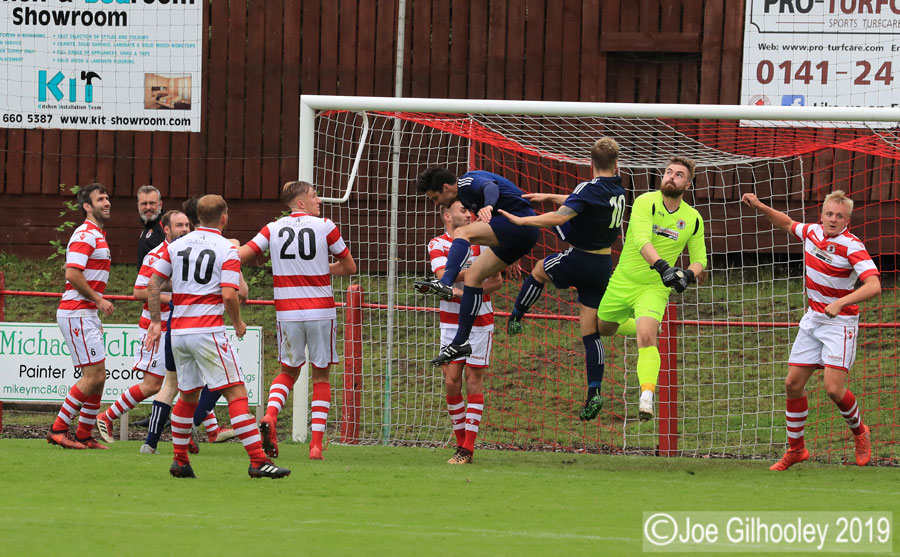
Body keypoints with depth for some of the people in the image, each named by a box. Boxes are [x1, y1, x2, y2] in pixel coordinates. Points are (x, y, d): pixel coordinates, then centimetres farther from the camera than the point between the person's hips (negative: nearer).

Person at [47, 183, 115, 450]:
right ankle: (58, 430, -7)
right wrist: (98, 300, -16)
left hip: (87, 315, 10)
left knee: (97, 377, 9)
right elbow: (72, 274, -22)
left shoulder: (97, 236, 19)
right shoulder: (85, 235, -13)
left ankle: (84, 436, 13)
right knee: (93, 376, -12)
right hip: (77, 313, -10)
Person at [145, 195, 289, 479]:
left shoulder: (176, 246, 10)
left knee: (187, 396, 19)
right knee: (236, 392, -8)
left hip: (178, 332, 6)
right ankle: (258, 461, -14)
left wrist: (155, 322, 13)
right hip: (208, 332, -6)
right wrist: (238, 323, 4)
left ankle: (180, 460, 21)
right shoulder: (227, 250, -5)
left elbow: (152, 284, 8)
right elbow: (229, 295, -14)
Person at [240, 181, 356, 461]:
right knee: (321, 375, 9)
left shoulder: (273, 229, 3)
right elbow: (350, 267, 6)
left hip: (287, 312, 2)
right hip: (321, 310, -2)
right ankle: (316, 444, 1)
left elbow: (240, 256, -2)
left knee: (288, 371, 18)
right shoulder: (325, 227, -2)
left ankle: (270, 416, -11)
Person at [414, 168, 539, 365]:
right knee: (473, 276, 7)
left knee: (462, 232, -22)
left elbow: (490, 186, -34)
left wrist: (488, 206, -56)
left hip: (521, 223, -10)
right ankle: (460, 343, 7)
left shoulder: (468, 182, -9)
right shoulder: (464, 194, 21)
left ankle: (445, 282, -40)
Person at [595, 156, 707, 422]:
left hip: (654, 289, -1)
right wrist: (662, 267, -47)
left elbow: (699, 259, 10)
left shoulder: (693, 219, -2)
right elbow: (642, 241, -31)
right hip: (622, 282, 1)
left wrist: (688, 275, -15)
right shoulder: (645, 203, -15)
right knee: (603, 330, 20)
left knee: (646, 337, -26)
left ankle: (647, 397, -32)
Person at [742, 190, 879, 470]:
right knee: (793, 384, 3)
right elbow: (788, 224, 25)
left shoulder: (851, 246, -20)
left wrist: (840, 303, -43)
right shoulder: (812, 232, 0)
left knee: (834, 388, -16)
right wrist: (760, 207, 14)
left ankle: (859, 433, 14)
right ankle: (795, 449, 17)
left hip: (840, 322, -7)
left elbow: (874, 286, -32)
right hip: (813, 319, 7)